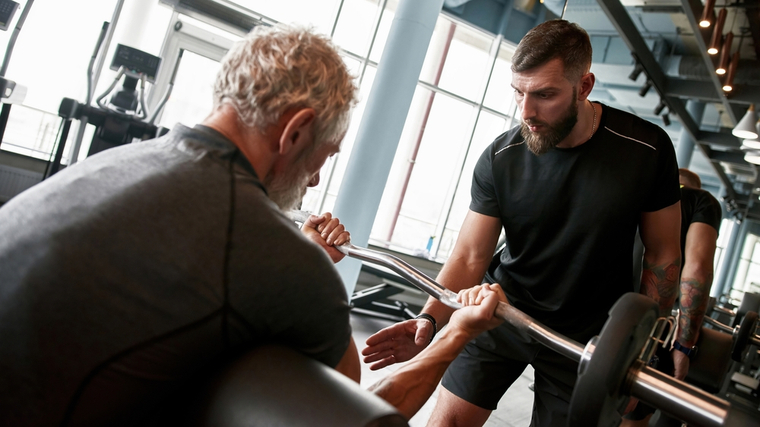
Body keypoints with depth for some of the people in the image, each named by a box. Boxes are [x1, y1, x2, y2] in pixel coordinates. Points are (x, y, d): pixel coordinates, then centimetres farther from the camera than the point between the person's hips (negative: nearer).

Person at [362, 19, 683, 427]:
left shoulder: (646, 149, -16)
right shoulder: (500, 159, -14)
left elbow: (662, 255, -5)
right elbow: (470, 256, -11)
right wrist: (430, 320, -28)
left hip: (585, 337, 0)